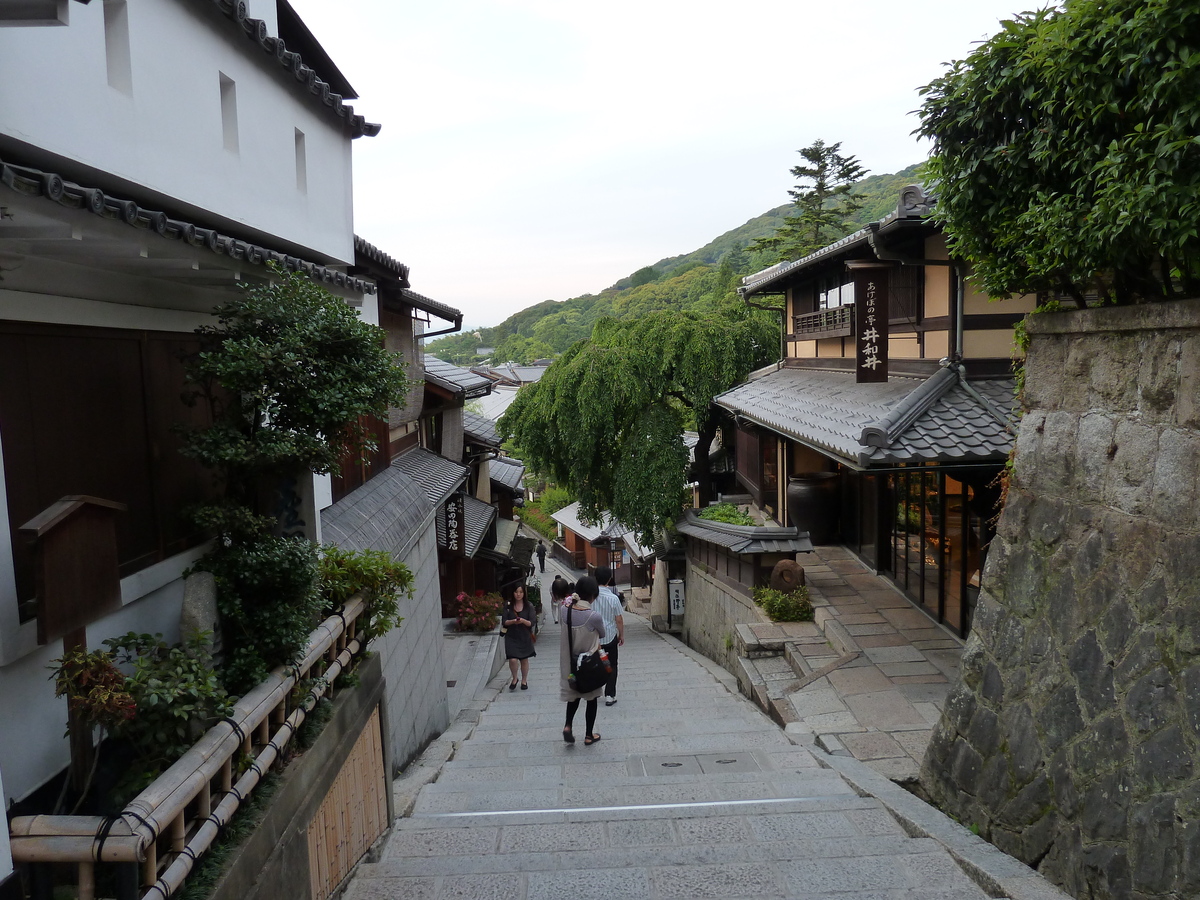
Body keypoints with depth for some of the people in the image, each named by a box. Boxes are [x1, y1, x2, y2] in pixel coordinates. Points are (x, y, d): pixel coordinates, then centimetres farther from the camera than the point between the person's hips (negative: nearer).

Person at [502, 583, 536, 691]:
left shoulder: (529, 606, -5)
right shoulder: (507, 605, -3)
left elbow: (531, 623, -8)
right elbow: (504, 622, -5)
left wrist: (523, 621, -27)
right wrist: (513, 621, -24)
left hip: (525, 637, 1)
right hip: (511, 637, -1)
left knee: (524, 660, 11)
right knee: (513, 660, -11)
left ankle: (524, 681, 33)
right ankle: (514, 679, 16)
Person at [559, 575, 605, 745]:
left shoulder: (566, 611, -11)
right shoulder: (594, 616, -24)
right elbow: (602, 633, -7)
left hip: (570, 661, 4)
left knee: (574, 693, 25)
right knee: (591, 698, 15)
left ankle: (568, 725, 7)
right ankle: (589, 735, 25)